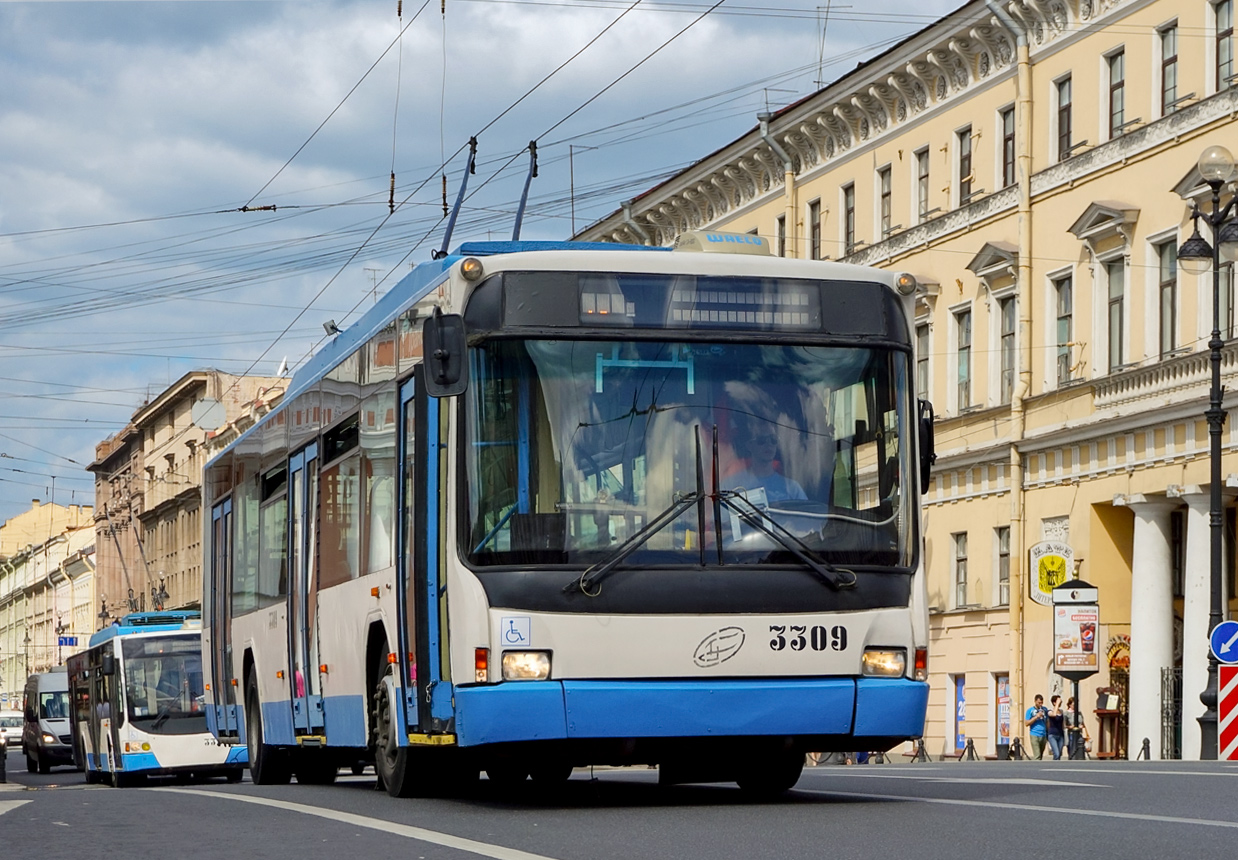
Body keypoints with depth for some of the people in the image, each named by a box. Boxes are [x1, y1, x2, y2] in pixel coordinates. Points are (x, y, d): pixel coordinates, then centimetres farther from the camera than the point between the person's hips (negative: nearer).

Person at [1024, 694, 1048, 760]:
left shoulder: (1044, 709, 11)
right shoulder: (1030, 710, -1)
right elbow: (1026, 723, -6)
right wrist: (1036, 717, -15)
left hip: (1043, 735, 5)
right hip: (1034, 735, -5)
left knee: (1041, 756, 9)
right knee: (1037, 756, -13)